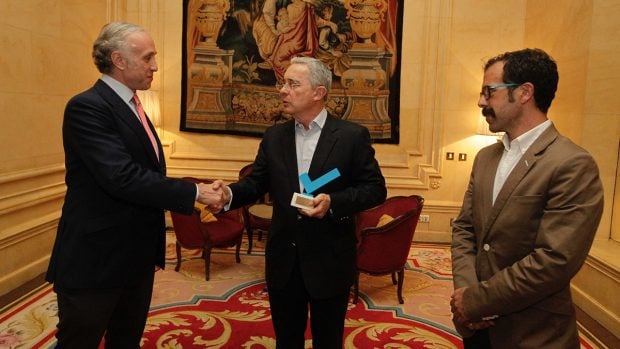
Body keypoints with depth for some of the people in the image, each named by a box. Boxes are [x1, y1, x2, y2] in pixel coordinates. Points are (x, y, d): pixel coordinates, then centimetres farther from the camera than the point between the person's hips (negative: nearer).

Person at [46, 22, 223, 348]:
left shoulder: (131, 107, 12)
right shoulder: (87, 107, -18)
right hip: (95, 260, -9)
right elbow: (123, 177, -28)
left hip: (137, 256, 9)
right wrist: (193, 192, -22)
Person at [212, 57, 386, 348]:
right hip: (283, 260, 4)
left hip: (329, 261, -3)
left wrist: (334, 202, -23)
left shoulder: (352, 136, -8)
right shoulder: (274, 136, 5)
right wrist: (229, 194, -18)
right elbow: (256, 183, 3)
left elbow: (375, 188, -8)